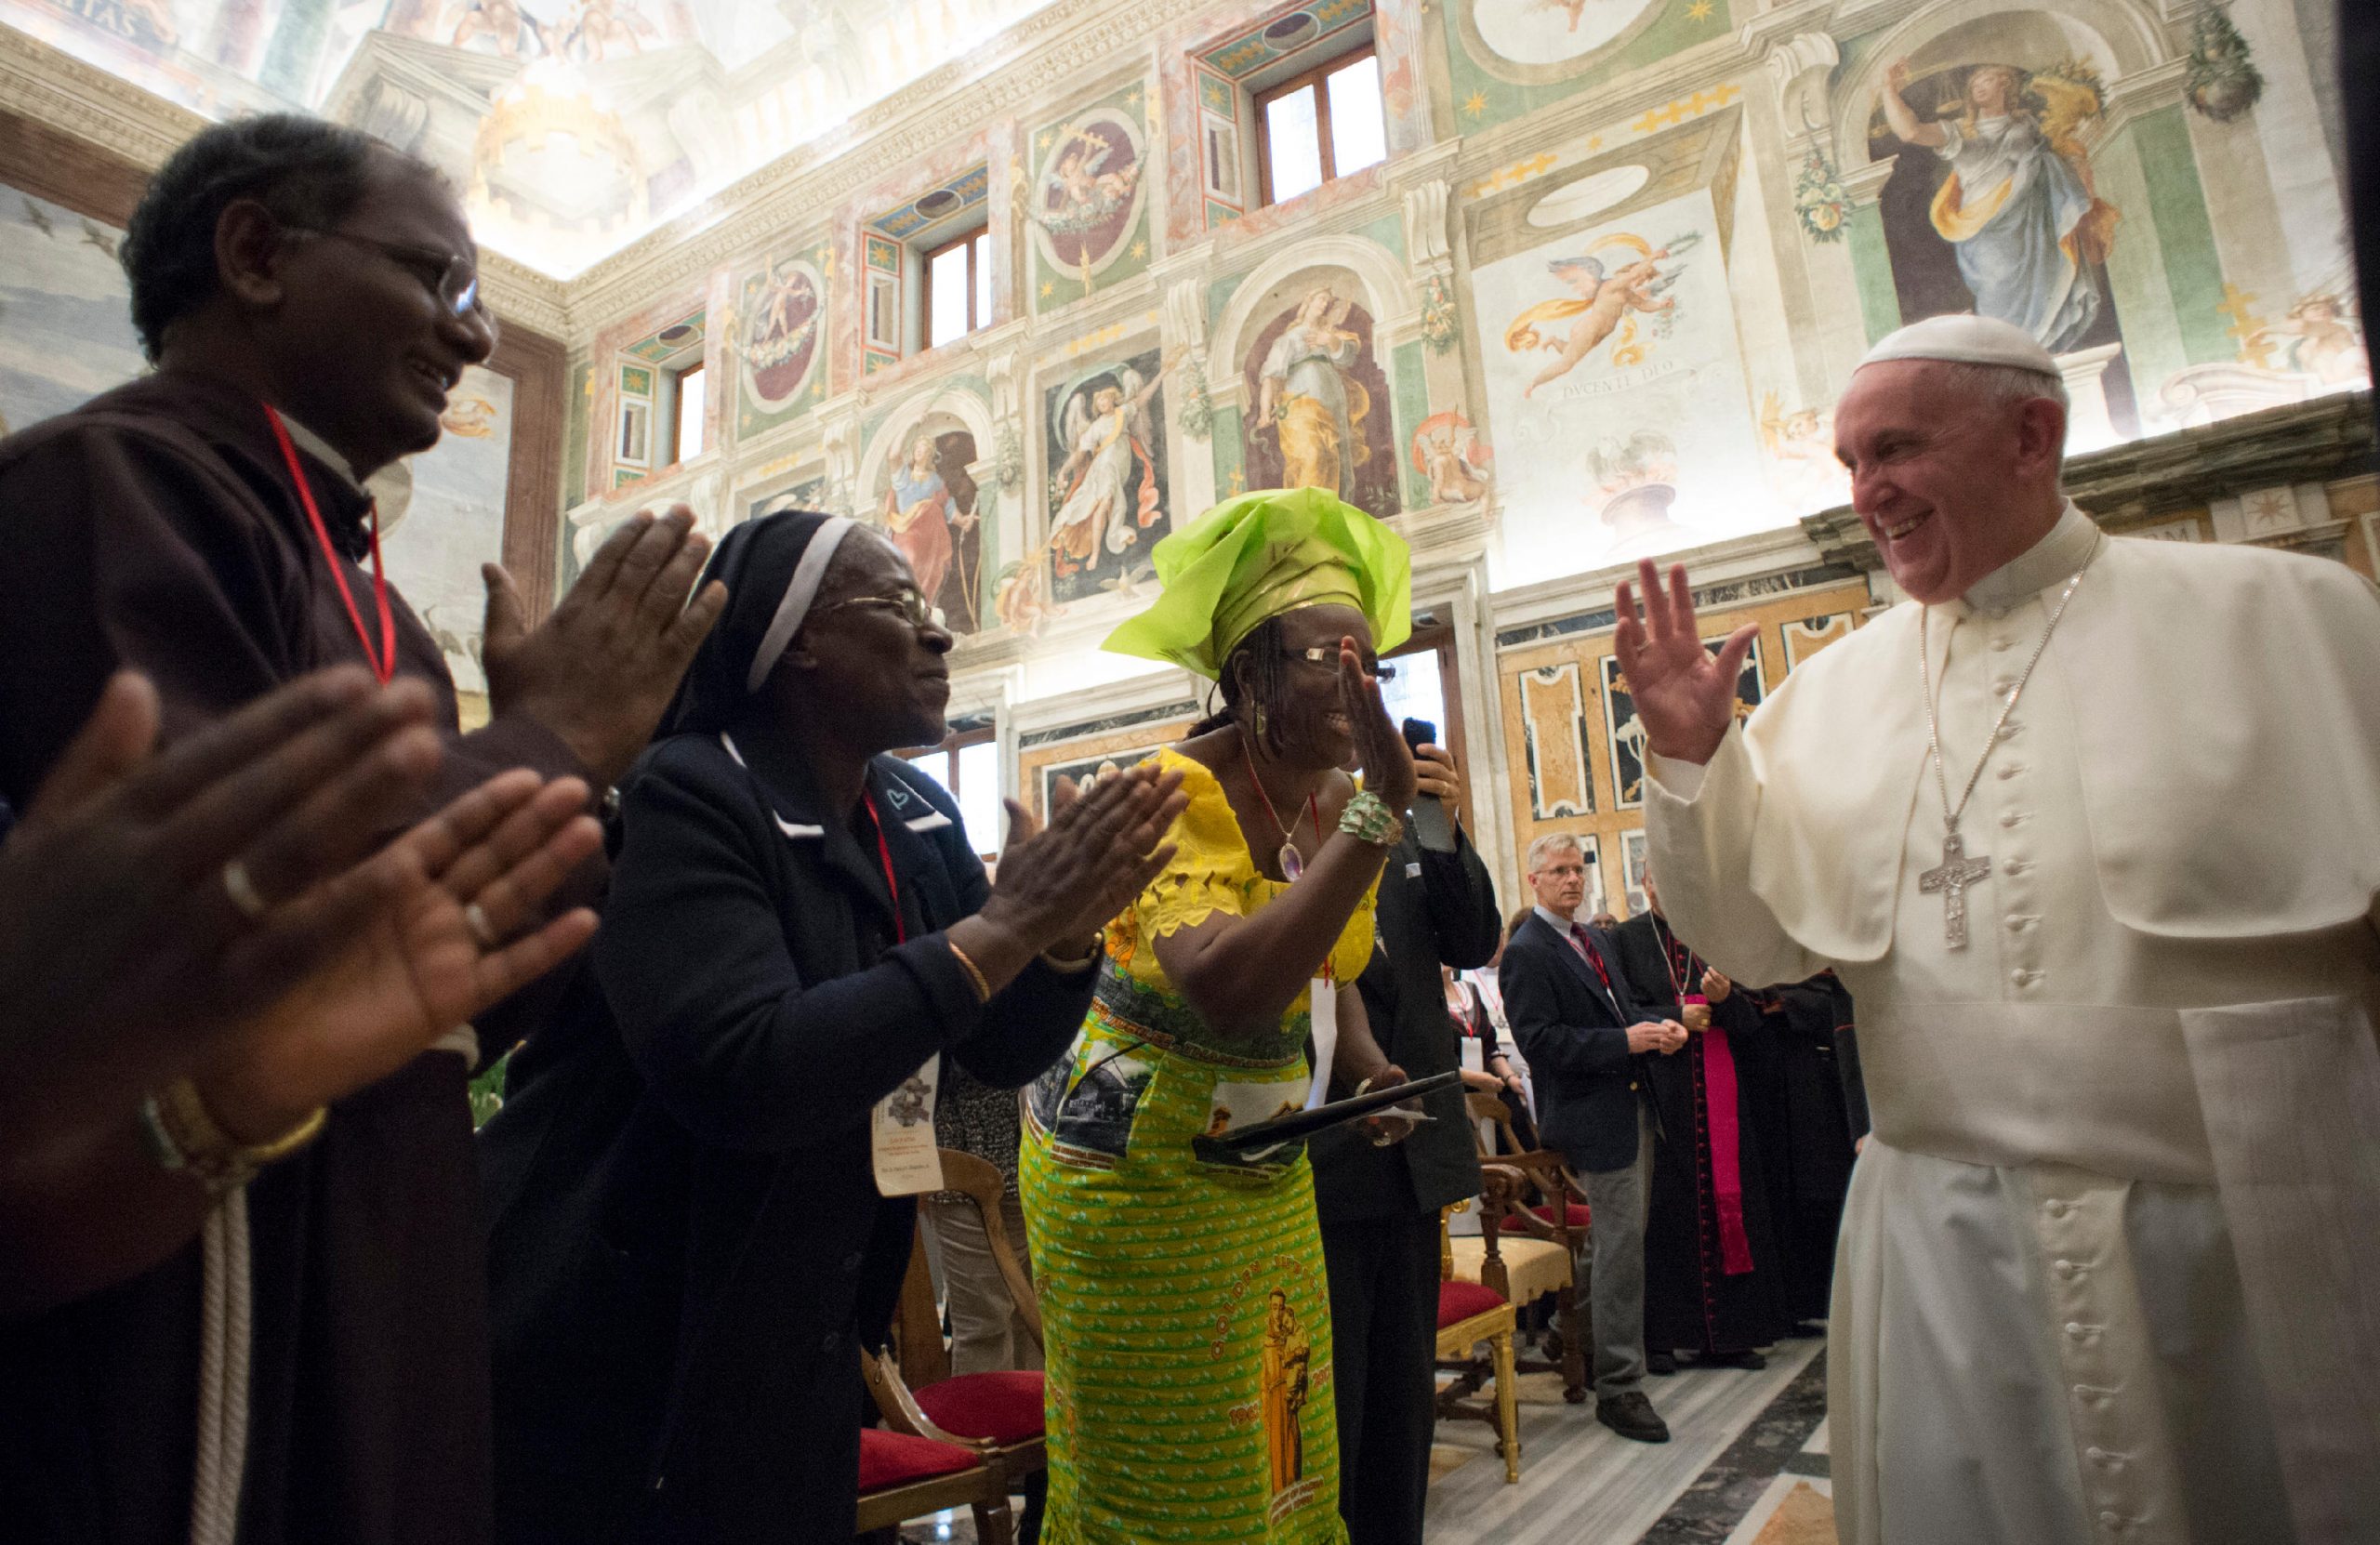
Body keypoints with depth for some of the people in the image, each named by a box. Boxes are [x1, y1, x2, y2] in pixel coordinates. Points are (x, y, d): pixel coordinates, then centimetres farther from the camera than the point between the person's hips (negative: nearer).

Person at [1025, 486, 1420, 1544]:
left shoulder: (1337, 798, 2)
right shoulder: (1181, 794, -22)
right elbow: (1229, 991, -39)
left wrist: (1365, 1060, -4)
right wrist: (1381, 811, -36)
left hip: (1267, 1177, 7)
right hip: (1141, 1186, -7)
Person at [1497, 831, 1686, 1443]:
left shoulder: (1595, 941, 15)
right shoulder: (1526, 952, -14)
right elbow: (1540, 1040, -20)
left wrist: (1658, 1025, 1)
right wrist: (1626, 1042, -23)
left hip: (1634, 1105, 9)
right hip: (1594, 1117, -9)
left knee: (1624, 1240, 17)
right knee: (1621, 1247, -3)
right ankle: (1618, 1388, 9)